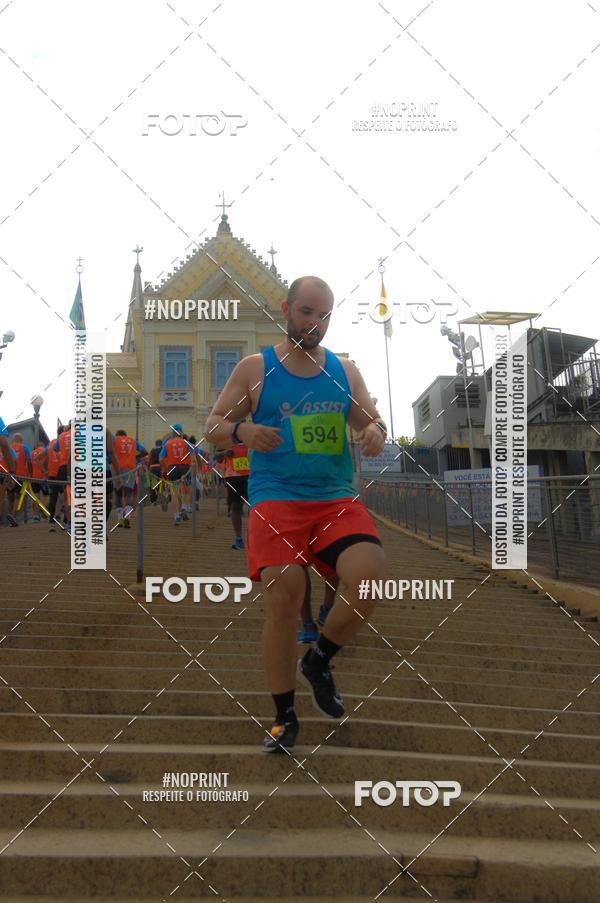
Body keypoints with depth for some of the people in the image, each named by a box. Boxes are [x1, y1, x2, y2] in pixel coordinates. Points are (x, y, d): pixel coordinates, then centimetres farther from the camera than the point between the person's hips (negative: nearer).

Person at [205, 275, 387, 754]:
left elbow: (372, 420, 18)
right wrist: (242, 431, -16)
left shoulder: (346, 370, 13)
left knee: (371, 575, -22)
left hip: (338, 498, 3)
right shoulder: (254, 368, 5)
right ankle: (285, 716, 5)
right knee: (284, 597, -16)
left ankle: (318, 662, 6)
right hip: (276, 498, -2)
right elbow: (213, 425, 6)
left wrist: (375, 432, -7)